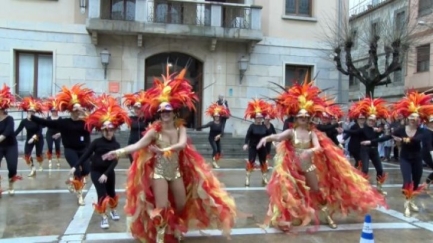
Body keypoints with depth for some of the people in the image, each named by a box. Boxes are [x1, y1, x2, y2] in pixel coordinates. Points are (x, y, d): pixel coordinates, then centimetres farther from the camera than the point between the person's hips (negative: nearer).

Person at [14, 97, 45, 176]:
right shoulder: (24, 121, -10)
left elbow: (40, 131, -21)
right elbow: (18, 130, -12)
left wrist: (34, 137, -36)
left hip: (38, 139, -2)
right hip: (29, 140, 2)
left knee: (39, 154, 6)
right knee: (27, 155, -12)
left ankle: (40, 165, 38)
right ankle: (32, 169, 4)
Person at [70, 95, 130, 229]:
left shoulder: (116, 145, -9)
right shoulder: (97, 142, -13)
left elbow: (115, 161, -15)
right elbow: (86, 154, -9)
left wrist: (106, 174, -25)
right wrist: (75, 166, -12)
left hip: (108, 172, 3)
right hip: (96, 171, -2)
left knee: (111, 192, 16)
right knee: (102, 194, -10)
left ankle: (113, 210, 42)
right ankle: (103, 217, 5)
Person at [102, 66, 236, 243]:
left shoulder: (180, 128, -5)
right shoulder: (155, 131, -12)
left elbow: (182, 145, -25)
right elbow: (138, 145, -21)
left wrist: (162, 150, -34)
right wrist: (119, 152, -35)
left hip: (176, 171, 4)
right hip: (159, 172, -3)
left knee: (182, 204, 14)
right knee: (161, 207, -6)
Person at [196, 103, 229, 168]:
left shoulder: (220, 124, -7)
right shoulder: (211, 123, -17)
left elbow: (222, 131, -17)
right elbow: (205, 126, -34)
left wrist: (219, 135, -38)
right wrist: (199, 128, -53)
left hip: (217, 139, 5)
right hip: (211, 138, -5)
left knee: (219, 151, 4)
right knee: (215, 149, -20)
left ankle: (216, 162, 19)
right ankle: (213, 162, -6)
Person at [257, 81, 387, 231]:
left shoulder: (312, 133, -3)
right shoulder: (291, 132, -8)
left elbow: (318, 147, -17)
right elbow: (279, 137, -26)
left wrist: (309, 151, -38)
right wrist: (267, 138, -46)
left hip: (309, 166, 2)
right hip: (294, 167, -1)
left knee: (317, 191, 11)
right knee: (294, 192, 4)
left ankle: (327, 216, 24)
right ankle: (293, 217, 19)